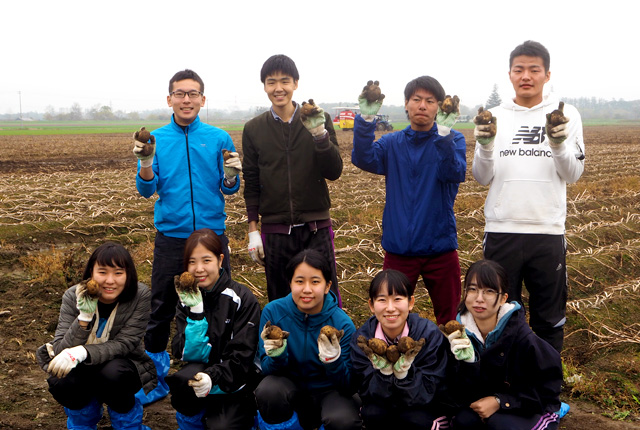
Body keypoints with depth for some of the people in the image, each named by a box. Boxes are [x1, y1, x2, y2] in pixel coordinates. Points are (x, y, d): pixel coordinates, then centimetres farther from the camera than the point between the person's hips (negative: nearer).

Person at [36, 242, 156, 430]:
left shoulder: (140, 296, -19)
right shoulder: (73, 297, -15)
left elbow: (124, 344, -23)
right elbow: (60, 351, -21)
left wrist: (82, 352, -40)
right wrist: (84, 316, -37)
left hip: (122, 366, -1)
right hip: (83, 371, 1)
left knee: (112, 372, -34)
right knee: (60, 381, -30)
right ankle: (84, 413, 5)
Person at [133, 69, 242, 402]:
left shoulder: (218, 139, 2)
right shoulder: (156, 139, 4)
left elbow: (229, 190, 3)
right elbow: (147, 190, -1)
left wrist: (231, 176, -18)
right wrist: (145, 163, -20)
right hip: (171, 235, 0)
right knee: (160, 311, 6)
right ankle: (156, 380, 24)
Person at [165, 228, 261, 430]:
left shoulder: (242, 299, -9)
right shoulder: (188, 299, 1)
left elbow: (242, 356, -14)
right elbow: (187, 353, -9)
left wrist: (214, 378, -28)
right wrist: (195, 312, -21)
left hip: (235, 384, -2)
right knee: (184, 379, -30)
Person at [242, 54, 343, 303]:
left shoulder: (319, 121, 1)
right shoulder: (254, 129, 5)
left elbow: (334, 172, -6)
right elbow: (251, 184, 7)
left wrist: (319, 134, -19)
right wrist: (253, 230, 2)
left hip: (316, 228, -1)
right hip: (274, 230, 1)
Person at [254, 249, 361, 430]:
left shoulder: (343, 325, -17)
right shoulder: (273, 312, -14)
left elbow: (346, 384, -13)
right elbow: (266, 369, -8)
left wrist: (333, 360, -33)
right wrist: (277, 355, -31)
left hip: (328, 393, -1)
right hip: (289, 387, 1)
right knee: (268, 390, -32)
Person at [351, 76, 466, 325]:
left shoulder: (452, 141, 1)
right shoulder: (392, 143, 7)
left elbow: (454, 173, -20)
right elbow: (363, 159, -13)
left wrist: (444, 132, -35)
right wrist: (366, 119, -27)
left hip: (440, 247, -1)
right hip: (399, 247, 1)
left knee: (449, 321, 11)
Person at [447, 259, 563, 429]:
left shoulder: (522, 337, -22)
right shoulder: (460, 332, -11)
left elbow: (547, 389, -12)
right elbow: (463, 396, -10)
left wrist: (500, 401, -20)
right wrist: (467, 363, -30)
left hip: (533, 411, -3)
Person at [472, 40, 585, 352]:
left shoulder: (566, 116, 4)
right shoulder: (494, 117, 5)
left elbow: (573, 175, -1)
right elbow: (482, 178, 2)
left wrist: (559, 144, -19)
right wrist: (485, 145, -16)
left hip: (548, 231, 0)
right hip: (501, 231, 0)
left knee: (549, 316, 11)